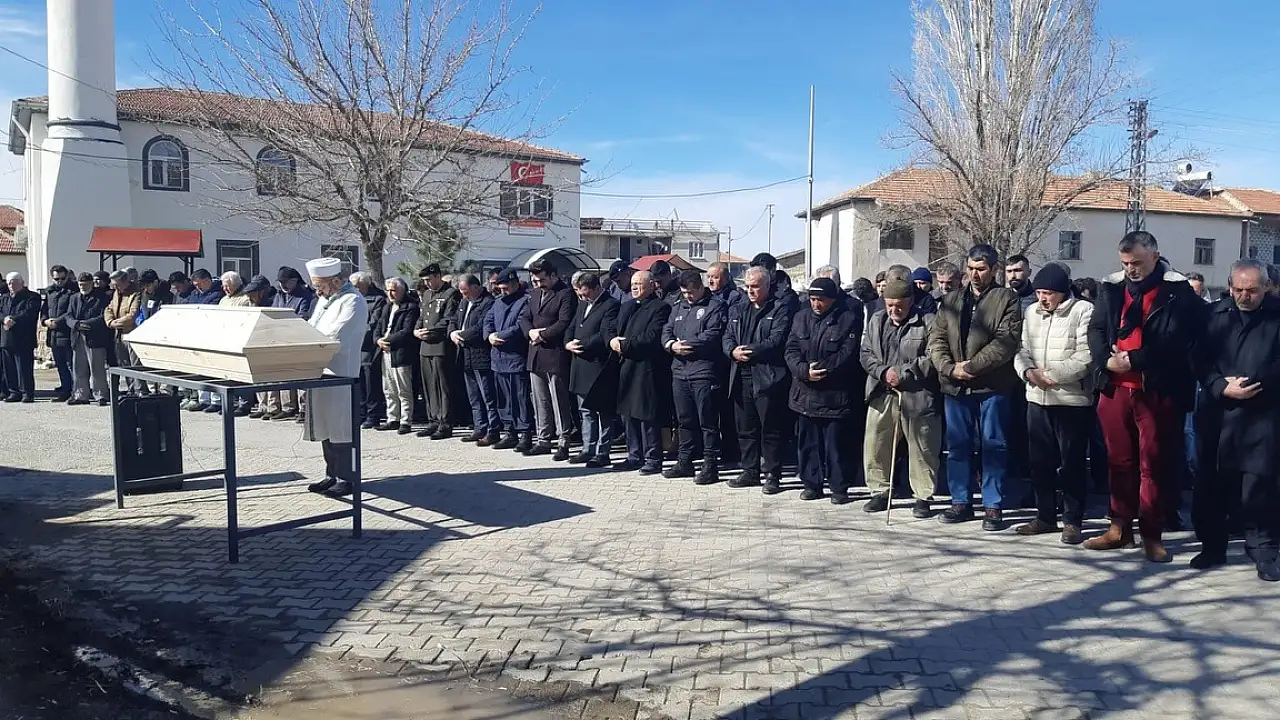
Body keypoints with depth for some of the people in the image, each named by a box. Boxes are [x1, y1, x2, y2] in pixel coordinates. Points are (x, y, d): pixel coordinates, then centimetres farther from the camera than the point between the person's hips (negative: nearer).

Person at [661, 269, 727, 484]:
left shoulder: (715, 306, -3)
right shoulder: (679, 307, 20)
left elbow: (713, 335, -15)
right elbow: (666, 331, 15)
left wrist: (686, 345, -13)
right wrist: (672, 345, -7)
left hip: (704, 371, -7)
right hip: (679, 371, 7)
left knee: (707, 421, -2)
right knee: (684, 419, 14)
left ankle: (710, 466, 4)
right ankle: (684, 462, 24)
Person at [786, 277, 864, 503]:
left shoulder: (848, 319, -4)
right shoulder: (801, 318, 10)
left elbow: (848, 355, -12)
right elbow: (791, 350, 3)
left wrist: (823, 369, -18)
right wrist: (805, 371, -14)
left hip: (836, 395, -4)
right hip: (805, 393, 5)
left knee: (837, 442, 1)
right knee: (808, 441, 11)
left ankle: (839, 487, 13)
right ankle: (811, 484, 23)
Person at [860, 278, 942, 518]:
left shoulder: (928, 322, -5)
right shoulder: (876, 321, 12)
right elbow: (865, 353, 9)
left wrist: (902, 374, -17)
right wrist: (883, 372, -8)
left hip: (917, 396, -4)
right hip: (881, 393, 4)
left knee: (922, 449, 4)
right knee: (875, 445, 7)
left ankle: (923, 496, 16)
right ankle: (879, 491, 21)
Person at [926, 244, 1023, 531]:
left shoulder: (1007, 299, -1)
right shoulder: (951, 301, 14)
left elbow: (1006, 341, -12)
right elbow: (936, 340, 8)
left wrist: (971, 366, -15)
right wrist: (950, 368, -9)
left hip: (992, 386, -4)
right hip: (956, 387, 4)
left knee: (993, 446, 2)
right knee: (958, 445, 10)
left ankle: (993, 506, 10)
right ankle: (961, 502, 20)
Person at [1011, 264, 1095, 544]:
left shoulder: (1083, 311, -8)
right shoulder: (1031, 312, 11)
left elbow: (1085, 356, -15)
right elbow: (1022, 350, 11)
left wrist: (1051, 374, -16)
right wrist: (1028, 371, -9)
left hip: (1073, 400, -6)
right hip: (1037, 399, 6)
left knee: (1072, 463, 1)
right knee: (1040, 461, 12)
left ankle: (1072, 521, 12)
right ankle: (1045, 516, 25)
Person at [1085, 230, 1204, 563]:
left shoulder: (1179, 292, -5)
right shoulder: (1111, 288, 9)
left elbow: (1175, 341, -14)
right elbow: (1096, 330, 6)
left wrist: (1134, 360, -18)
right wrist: (1107, 360, -11)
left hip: (1158, 391, -4)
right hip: (1115, 388, 4)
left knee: (1154, 463, 3)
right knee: (1118, 460, 12)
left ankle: (1152, 534, 13)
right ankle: (1120, 527, 23)